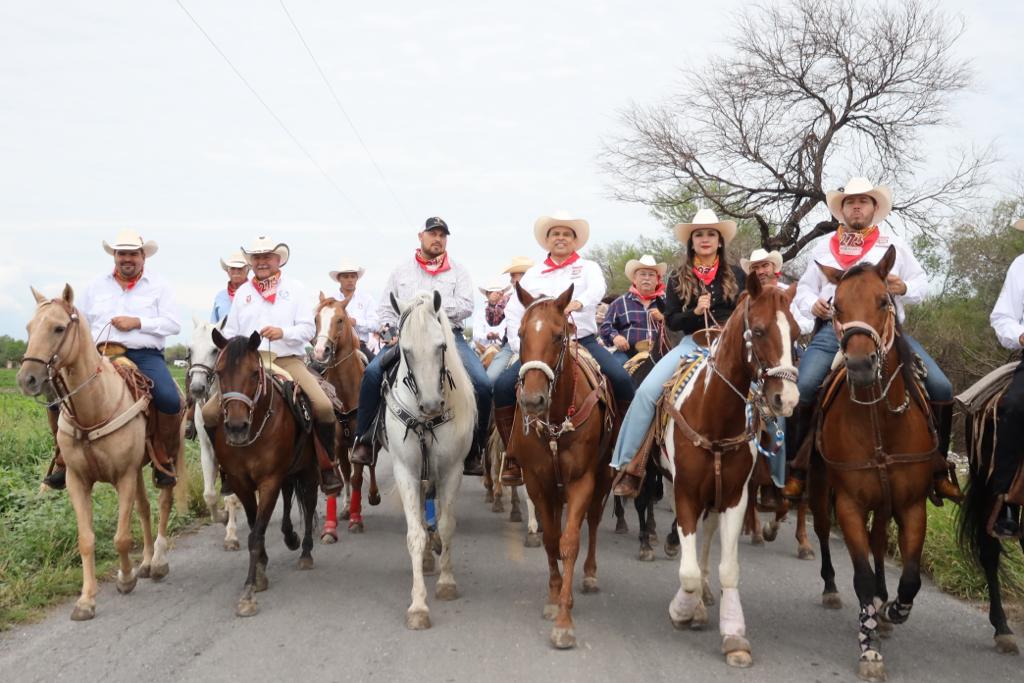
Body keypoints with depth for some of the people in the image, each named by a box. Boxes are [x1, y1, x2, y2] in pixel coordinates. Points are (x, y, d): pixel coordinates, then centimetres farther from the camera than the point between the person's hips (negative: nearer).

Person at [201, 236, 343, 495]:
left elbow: (308, 329, 0)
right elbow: (230, 333, 20)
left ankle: (327, 466, -8)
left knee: (323, 406, -27)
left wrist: (283, 332, -18)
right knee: (210, 413, -13)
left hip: (288, 360, -3)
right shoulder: (242, 292, 18)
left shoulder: (295, 289, 9)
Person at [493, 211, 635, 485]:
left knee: (621, 379, -26)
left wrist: (578, 302, -36)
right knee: (503, 385, -20)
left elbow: (597, 289, -13)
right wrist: (519, 346, 0)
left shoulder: (588, 267, 11)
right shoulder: (533, 274, 18)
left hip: (583, 341, -1)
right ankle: (513, 457, -12)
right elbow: (513, 313, 15)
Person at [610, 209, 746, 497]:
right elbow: (671, 321, 9)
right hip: (692, 342, 1)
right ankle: (628, 465, -12)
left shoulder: (736, 276, 12)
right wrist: (694, 312, -10)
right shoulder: (679, 278, 13)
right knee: (646, 392, -19)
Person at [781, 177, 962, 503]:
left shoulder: (894, 245, 17)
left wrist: (905, 288, -8)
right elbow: (804, 289, 21)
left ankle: (939, 469, 0)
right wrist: (812, 304, -2)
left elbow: (921, 282, 16)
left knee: (940, 387, -14)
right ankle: (798, 468, -12)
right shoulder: (823, 247, 20)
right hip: (834, 329, 0)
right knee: (802, 387, -26)